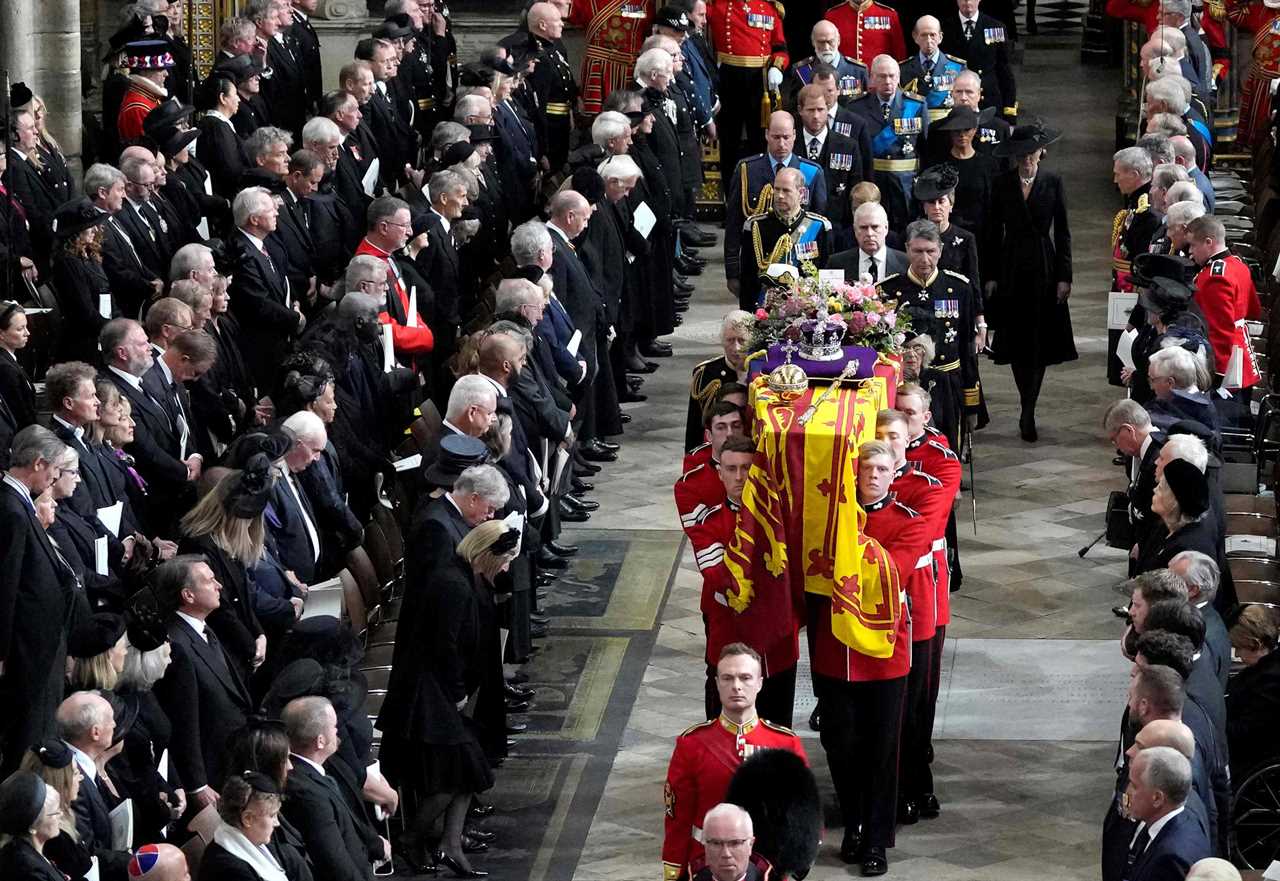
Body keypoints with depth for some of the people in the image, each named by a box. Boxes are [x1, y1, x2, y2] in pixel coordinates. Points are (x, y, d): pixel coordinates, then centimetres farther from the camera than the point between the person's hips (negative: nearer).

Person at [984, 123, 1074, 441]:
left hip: (1044, 271, -1)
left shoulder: (1053, 183, 1)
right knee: (1016, 342, 2)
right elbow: (994, 232, 6)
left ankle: (1028, 412, 6)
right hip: (1012, 269, 1)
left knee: (1040, 342, 0)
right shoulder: (1002, 184, 3)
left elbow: (1062, 232, 2)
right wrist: (990, 275, 1)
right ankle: (1028, 409, 16)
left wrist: (1064, 276, -3)